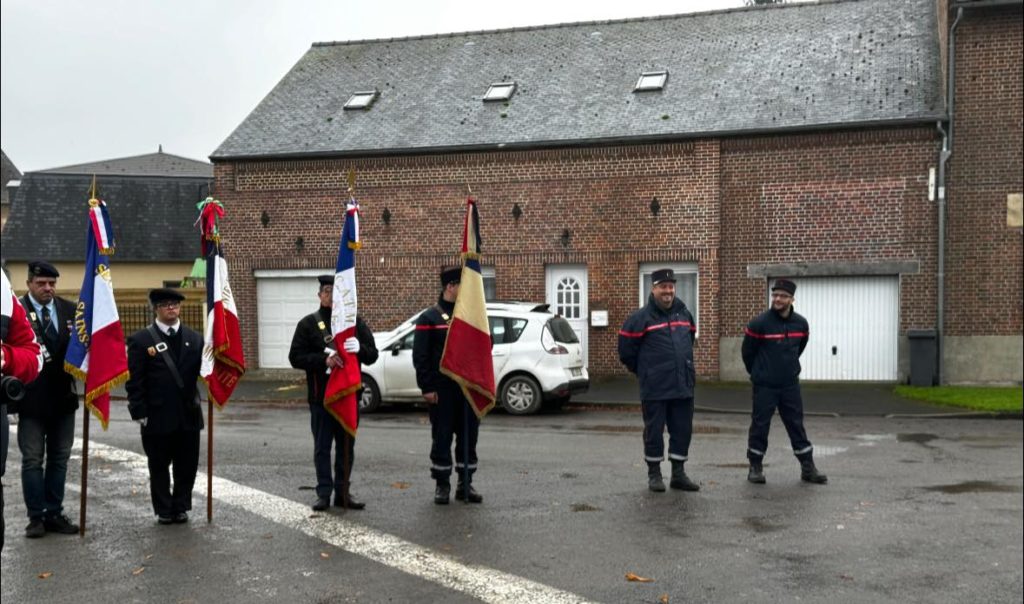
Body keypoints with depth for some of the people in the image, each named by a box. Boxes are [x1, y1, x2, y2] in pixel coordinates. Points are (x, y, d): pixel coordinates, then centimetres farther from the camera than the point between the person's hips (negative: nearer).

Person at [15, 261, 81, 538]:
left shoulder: (71, 310, 4)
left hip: (63, 398, 4)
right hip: (31, 399, -4)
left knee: (59, 459, 11)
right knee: (32, 460, 4)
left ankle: (55, 514, 20)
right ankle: (36, 517, 12)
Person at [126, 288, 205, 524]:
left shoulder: (194, 339, 9)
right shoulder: (141, 340, -1)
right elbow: (134, 381, -4)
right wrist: (139, 412, -9)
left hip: (189, 416, 3)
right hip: (157, 416, -3)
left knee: (187, 465, 9)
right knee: (159, 466, 8)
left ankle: (181, 507, 24)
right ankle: (164, 510, 21)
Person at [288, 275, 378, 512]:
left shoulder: (355, 322, 9)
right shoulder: (309, 323, 2)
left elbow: (373, 355, 4)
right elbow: (295, 358, -5)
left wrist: (359, 348, -19)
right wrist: (324, 360, -20)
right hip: (321, 396, -2)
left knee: (346, 446, 9)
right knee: (322, 447, 3)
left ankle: (343, 491, 19)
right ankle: (324, 492, 11)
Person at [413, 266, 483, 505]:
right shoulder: (430, 318, -2)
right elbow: (420, 356, -6)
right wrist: (427, 387, -11)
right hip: (442, 390, -4)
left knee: (469, 437, 8)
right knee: (442, 438, 2)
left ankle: (466, 485, 17)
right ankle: (442, 485, 12)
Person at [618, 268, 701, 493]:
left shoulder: (684, 314, 10)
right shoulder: (641, 318, -8)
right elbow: (626, 350, -2)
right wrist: (644, 372, 6)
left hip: (683, 386, 5)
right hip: (654, 389, -5)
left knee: (683, 430, 8)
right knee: (654, 431, 2)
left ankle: (678, 474, 19)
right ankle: (654, 474, 14)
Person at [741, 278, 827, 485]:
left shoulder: (800, 323, -1)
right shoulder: (759, 323, -14)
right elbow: (747, 352, -2)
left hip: (790, 384, 4)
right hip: (764, 386, -3)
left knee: (797, 425, 8)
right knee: (760, 425, 3)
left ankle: (808, 467, 16)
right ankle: (756, 467, 15)